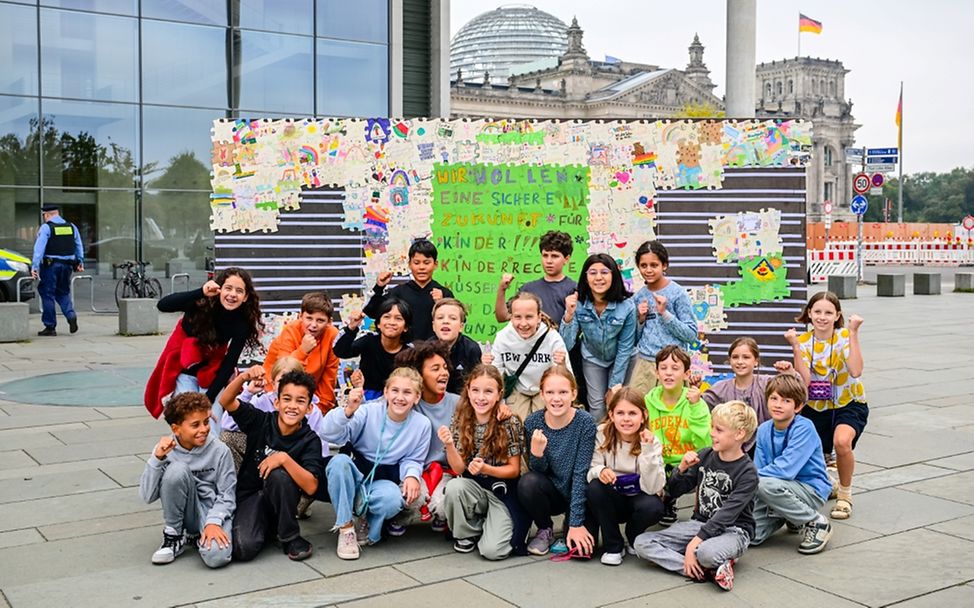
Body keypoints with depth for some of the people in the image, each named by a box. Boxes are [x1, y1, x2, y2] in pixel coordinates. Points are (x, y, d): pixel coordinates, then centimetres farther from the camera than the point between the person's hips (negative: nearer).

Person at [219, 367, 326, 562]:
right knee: (243, 549, -27)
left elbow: (311, 487, -24)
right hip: (248, 497, 0)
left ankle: (290, 538, -12)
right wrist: (244, 377, -36)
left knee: (278, 474, -34)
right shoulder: (261, 421, -8)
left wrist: (284, 458, -34)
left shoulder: (310, 440, -13)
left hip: (279, 499, 0)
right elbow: (226, 401, -18)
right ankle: (266, 528, 10)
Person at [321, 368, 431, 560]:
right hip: (357, 473, 0)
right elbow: (332, 435, -23)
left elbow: (412, 460, 5)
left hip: (383, 480, 0)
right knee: (339, 461, -34)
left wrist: (412, 475, -18)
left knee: (393, 499, -36)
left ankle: (366, 523, 1)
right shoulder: (369, 411, -15)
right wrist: (348, 411, -41)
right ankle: (346, 527, -18)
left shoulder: (422, 424, -8)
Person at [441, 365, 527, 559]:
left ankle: (492, 526, 13)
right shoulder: (460, 422, -4)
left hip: (503, 492, -3)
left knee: (492, 550, -23)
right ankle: (468, 533, -2)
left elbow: (514, 470, -7)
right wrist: (449, 445, -25)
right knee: (453, 487, -31)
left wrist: (485, 469, -25)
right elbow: (459, 469, -5)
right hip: (473, 487, 3)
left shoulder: (511, 424, -13)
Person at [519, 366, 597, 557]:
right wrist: (536, 453, -34)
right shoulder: (532, 423, -13)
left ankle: (570, 525, 13)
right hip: (551, 493, 2)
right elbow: (538, 471, -10)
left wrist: (576, 523, -23)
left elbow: (581, 473, -20)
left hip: (578, 493, -2)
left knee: (581, 548, -24)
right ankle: (545, 530, -2)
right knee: (527, 482, -31)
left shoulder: (585, 423, -19)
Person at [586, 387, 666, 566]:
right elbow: (591, 471, -13)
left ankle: (633, 537, 3)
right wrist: (599, 471, -36)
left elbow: (651, 488, -24)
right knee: (595, 488, -31)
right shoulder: (602, 434, -12)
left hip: (638, 499, -1)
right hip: (611, 502, 1)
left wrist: (648, 450, -33)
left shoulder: (650, 441, -15)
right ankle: (613, 546, -10)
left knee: (653, 507, -33)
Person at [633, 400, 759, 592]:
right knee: (641, 543, -14)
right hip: (700, 523, 7)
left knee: (707, 552, -44)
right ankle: (708, 569, -20)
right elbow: (674, 491, 10)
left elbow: (726, 514, -21)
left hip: (732, 530, -7)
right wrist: (682, 469, -11)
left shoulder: (747, 472, -12)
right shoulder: (705, 456, 5)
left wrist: (695, 542, -28)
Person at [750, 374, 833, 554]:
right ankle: (790, 514, 17)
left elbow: (786, 469, -27)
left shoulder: (804, 428, -19)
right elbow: (758, 469, 2)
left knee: (767, 485, -34)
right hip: (783, 487, 6)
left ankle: (817, 523, -12)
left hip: (812, 490, -6)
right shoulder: (764, 430, 1)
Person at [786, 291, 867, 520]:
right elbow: (804, 381, -19)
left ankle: (845, 495, -5)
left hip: (849, 405, -3)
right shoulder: (803, 341, -5)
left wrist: (853, 333, -29)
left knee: (842, 441, -32)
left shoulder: (845, 337, -11)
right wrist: (795, 346, -24)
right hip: (816, 407, 3)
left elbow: (855, 371, -29)